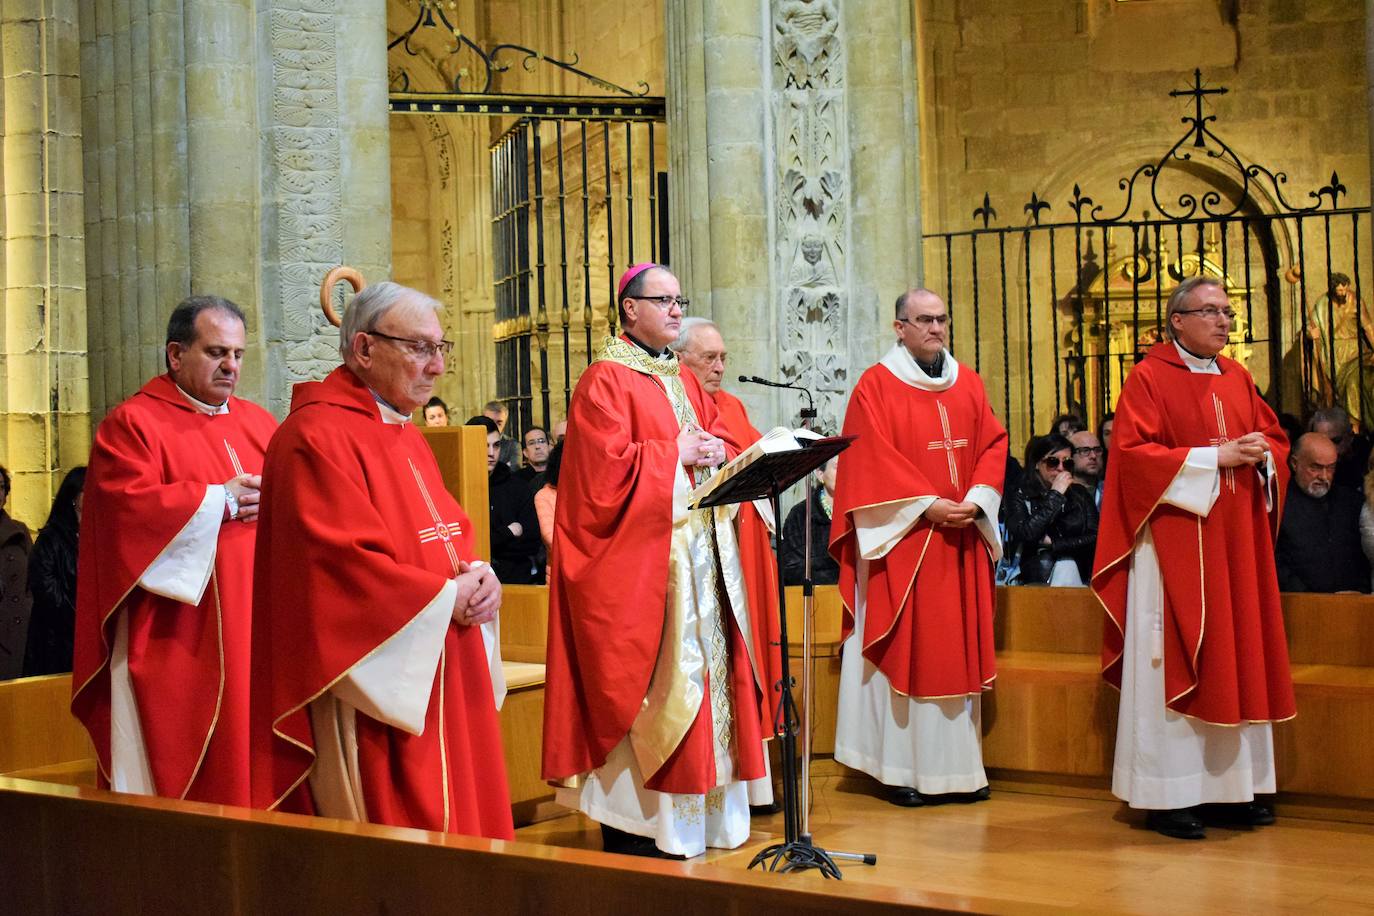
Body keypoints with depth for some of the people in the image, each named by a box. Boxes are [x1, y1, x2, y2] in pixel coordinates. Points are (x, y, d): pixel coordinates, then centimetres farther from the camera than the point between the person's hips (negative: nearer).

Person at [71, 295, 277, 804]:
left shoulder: (258, 424, 18)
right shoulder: (132, 424, 0)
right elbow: (131, 505, -14)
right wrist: (221, 499, -13)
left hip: (254, 637, 5)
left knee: (250, 765, 4)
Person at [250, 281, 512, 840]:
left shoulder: (405, 436, 17)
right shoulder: (317, 437, -13)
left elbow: (448, 535, 21)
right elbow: (341, 563, -21)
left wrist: (478, 579, -1)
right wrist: (445, 597, -15)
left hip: (441, 683, 9)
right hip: (374, 692, -9)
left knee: (453, 823, 11)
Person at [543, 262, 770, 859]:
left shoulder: (683, 382, 19)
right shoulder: (606, 381, -6)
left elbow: (722, 441, 20)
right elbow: (608, 469, -17)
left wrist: (716, 451, -2)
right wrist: (676, 455, -11)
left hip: (699, 551, 8)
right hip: (639, 559, -8)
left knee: (703, 665, 7)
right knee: (648, 678, -8)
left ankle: (699, 808, 14)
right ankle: (633, 823, -3)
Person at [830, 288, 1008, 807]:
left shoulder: (967, 383, 13)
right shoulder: (876, 386, -3)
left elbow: (992, 444, 10)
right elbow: (873, 461, -10)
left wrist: (976, 500, -6)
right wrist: (927, 505, -16)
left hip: (961, 539, 5)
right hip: (902, 538, -5)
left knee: (957, 647, 6)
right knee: (904, 648, -3)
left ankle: (958, 765, 11)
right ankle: (903, 768, 2)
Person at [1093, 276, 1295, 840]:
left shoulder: (1237, 378, 14)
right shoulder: (1149, 378, -5)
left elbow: (1274, 437, 18)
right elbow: (1133, 453, -13)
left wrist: (1262, 455, -5)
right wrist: (1215, 458, -16)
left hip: (1235, 542, 7)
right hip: (1175, 544, -6)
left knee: (1237, 659, 7)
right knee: (1175, 664, -5)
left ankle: (1231, 786, 13)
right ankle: (1170, 796, -1)